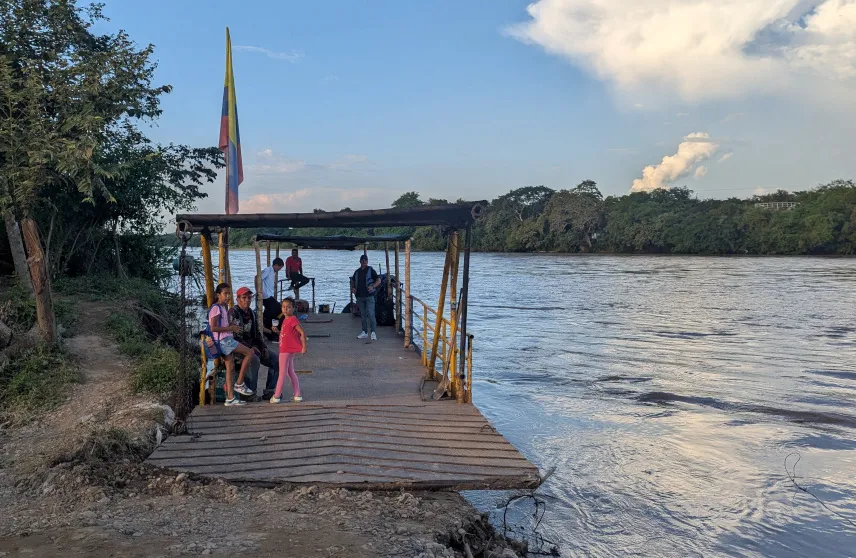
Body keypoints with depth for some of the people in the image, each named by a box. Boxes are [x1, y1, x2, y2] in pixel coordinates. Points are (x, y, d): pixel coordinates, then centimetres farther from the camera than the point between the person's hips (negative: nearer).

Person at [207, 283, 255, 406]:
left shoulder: (223, 308, 18)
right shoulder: (216, 308, -11)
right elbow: (213, 327, -19)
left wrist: (232, 327, 8)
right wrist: (230, 328, -15)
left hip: (226, 340, 9)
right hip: (223, 340, -9)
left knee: (230, 368, 8)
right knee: (249, 352, -11)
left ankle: (230, 398, 9)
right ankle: (239, 384, -5)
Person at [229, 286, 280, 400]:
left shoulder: (251, 313, 15)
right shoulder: (233, 313, -10)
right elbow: (234, 336, -17)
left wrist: (264, 347, 4)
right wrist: (250, 348, -21)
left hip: (253, 347, 8)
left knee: (276, 361, -4)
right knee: (255, 360, -36)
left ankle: (269, 391, -2)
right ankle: (251, 392, -25)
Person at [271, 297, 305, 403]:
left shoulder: (293, 319, -16)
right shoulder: (285, 320, 13)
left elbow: (302, 332, -21)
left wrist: (304, 347, -23)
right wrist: (277, 331, 5)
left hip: (287, 350, -10)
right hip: (285, 349, 10)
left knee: (282, 373, -3)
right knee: (291, 372, 13)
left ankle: (276, 396, 4)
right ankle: (297, 395, 16)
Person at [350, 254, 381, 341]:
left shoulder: (371, 270, -1)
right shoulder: (357, 272, 12)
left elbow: (378, 280, -3)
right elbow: (353, 281, 24)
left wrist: (373, 286, -20)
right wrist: (352, 288, 4)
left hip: (369, 296, -5)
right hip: (360, 296, 5)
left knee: (371, 314, -12)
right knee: (363, 315, 11)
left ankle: (374, 333, -14)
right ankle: (364, 332, 18)